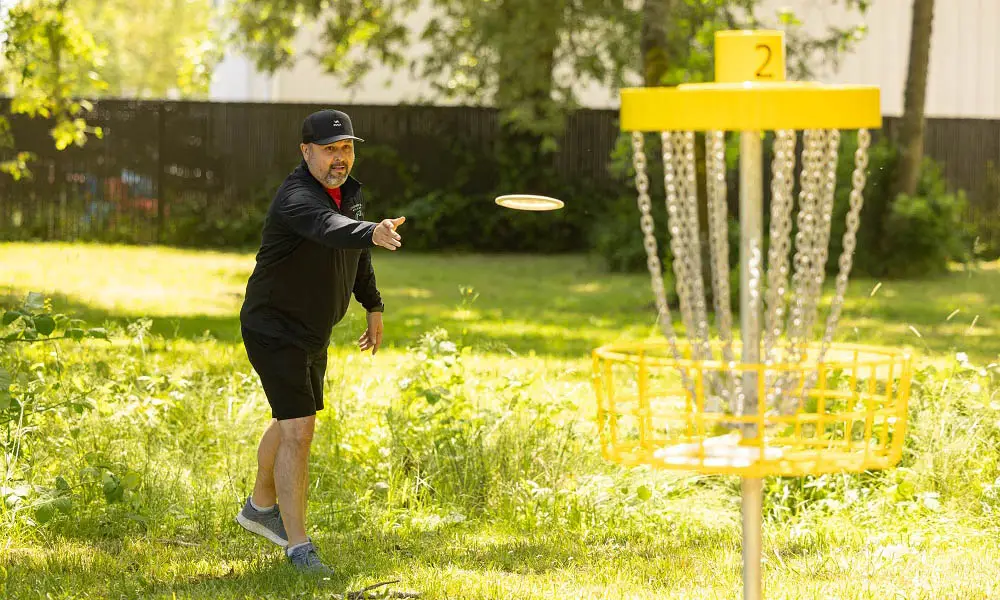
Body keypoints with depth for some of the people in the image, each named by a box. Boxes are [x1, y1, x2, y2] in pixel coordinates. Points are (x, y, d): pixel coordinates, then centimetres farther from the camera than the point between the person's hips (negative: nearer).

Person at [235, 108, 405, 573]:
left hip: (313, 332, 9)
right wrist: (372, 234, -70)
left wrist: (373, 306, 19)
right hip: (274, 330, -9)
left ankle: (260, 508, 47)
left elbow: (356, 251, 18)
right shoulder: (297, 196, -29)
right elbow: (328, 228, -52)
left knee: (291, 421, 25)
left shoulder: (348, 190, 0)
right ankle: (298, 546, -12)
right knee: (299, 431, -16)